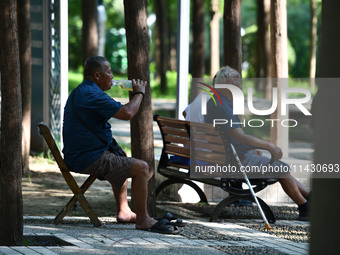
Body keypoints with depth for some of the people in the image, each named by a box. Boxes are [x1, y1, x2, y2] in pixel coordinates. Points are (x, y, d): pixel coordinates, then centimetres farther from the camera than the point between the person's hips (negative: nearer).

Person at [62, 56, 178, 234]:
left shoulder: (80, 92, 17)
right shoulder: (91, 94, -20)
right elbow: (127, 113, -25)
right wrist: (139, 93, -7)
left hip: (78, 155, 11)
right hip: (89, 159, -11)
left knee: (123, 162, 34)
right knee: (141, 168, -16)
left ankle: (124, 211, 34)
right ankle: (143, 219, -8)